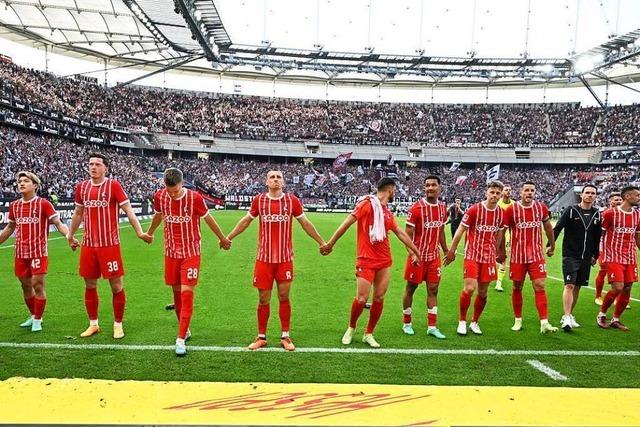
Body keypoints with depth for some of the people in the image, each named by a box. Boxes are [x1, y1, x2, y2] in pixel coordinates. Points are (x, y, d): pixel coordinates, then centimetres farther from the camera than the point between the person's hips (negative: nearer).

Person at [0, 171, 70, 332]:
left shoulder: (43, 203, -6)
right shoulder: (14, 205, 9)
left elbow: (58, 223, -9)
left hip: (38, 252, -5)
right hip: (20, 253, 5)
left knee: (38, 284, -5)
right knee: (25, 285, 12)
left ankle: (38, 320, 9)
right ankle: (33, 316, 30)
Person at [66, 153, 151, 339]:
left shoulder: (113, 186, -7)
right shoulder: (82, 187, 7)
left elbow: (128, 210, -10)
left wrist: (139, 232, -21)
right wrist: (70, 235, 29)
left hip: (110, 244, -5)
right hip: (88, 245, 5)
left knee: (116, 285, 2)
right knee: (90, 285, 12)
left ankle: (118, 325, 16)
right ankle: (93, 324, 27)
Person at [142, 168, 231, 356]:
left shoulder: (195, 198, -17)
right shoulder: (159, 196, -6)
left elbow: (208, 219, -1)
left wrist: (222, 239, 12)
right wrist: (149, 233, 33)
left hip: (191, 252, -4)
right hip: (171, 252, 4)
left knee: (187, 293, -10)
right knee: (177, 292, 11)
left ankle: (180, 340, -5)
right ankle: (185, 330, 29)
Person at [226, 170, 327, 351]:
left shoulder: (292, 200, 0)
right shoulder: (258, 200, 1)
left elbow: (305, 223, 10)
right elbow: (246, 221, 15)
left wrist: (321, 242, 14)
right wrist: (228, 238, 18)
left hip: (285, 258, 0)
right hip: (264, 258, 0)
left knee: (284, 297, 5)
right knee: (263, 299, 6)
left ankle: (285, 336, 19)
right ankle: (261, 337, 21)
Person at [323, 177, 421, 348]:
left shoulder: (387, 211, 14)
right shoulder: (367, 203, -8)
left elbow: (401, 233, 23)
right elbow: (347, 222, -9)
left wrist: (416, 251, 28)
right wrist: (331, 243, -9)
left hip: (384, 261, 7)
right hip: (366, 260, -7)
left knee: (379, 298, 7)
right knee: (362, 299, -5)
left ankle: (368, 334, 22)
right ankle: (351, 328, 22)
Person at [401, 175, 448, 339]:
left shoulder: (442, 208, 4)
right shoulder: (416, 208, -14)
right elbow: (408, 234, -14)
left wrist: (446, 250, 18)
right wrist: (412, 254, -25)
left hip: (434, 256, 5)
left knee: (433, 290, 5)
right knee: (411, 288, 7)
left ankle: (432, 326, 13)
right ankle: (406, 323, 22)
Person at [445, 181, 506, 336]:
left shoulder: (501, 214, 3)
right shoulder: (474, 210, -11)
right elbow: (460, 230, -5)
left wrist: (497, 252, 22)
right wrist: (452, 250, -4)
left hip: (489, 257, 4)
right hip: (472, 254, -4)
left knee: (483, 292, 8)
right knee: (469, 288, -14)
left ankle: (475, 322, 25)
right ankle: (462, 321, 5)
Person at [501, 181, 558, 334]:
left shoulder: (541, 207, 1)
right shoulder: (511, 209, -7)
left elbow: (548, 226, 16)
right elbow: (502, 231, 1)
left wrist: (552, 245, 23)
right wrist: (501, 251, 2)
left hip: (537, 255, 1)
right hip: (517, 255, -1)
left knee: (540, 287, -5)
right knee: (517, 287, 8)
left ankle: (544, 323, -4)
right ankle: (518, 320, 22)